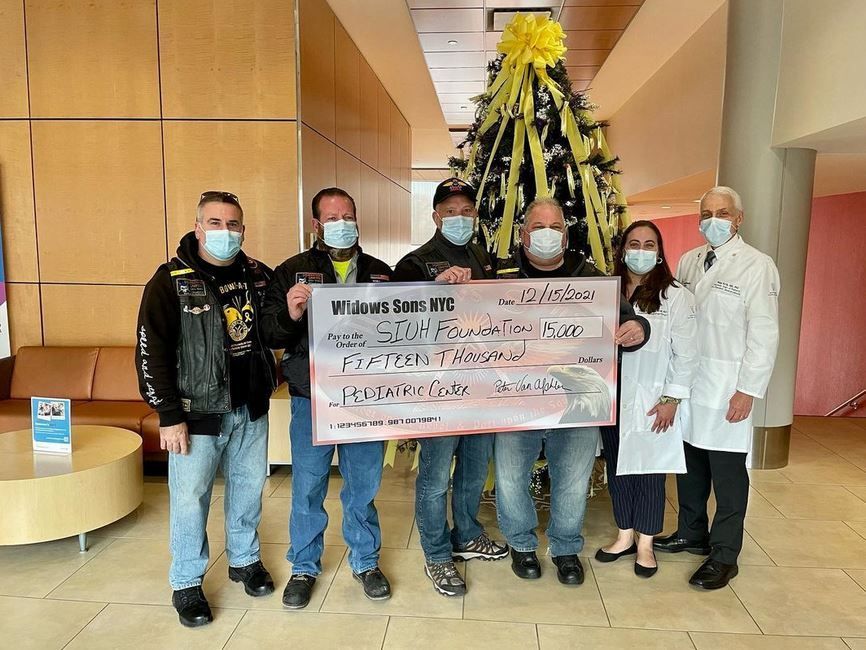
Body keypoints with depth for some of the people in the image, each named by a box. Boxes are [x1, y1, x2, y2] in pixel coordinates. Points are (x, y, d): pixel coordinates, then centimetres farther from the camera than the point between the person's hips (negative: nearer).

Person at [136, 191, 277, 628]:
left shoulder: (258, 275, 3)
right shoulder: (171, 281, -10)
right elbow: (151, 353, -12)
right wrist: (169, 416, -14)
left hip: (251, 408, 4)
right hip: (198, 412, -4)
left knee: (249, 488, 17)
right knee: (190, 498, 6)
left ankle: (245, 559, 38)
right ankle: (186, 584, 26)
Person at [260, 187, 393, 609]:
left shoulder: (380, 272, 8)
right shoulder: (292, 271, 1)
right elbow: (269, 335, -4)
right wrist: (290, 314, -24)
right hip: (311, 398, -1)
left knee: (364, 484, 13)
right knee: (307, 486, 10)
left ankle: (365, 562, 34)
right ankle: (304, 567, 32)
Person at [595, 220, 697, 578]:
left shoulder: (676, 296, -5)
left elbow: (686, 354, -6)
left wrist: (672, 399, -10)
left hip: (652, 401, -3)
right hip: (613, 398, 4)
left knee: (650, 472, 7)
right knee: (617, 468, 13)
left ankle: (645, 544, 25)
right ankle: (624, 536, 31)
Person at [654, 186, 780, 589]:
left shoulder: (757, 266, -6)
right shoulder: (688, 261, 10)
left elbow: (764, 333, -9)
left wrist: (748, 390, -13)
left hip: (727, 386, -5)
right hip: (686, 379, 5)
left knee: (727, 473, 2)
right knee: (689, 462, 14)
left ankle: (723, 556, 16)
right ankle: (692, 533, 32)